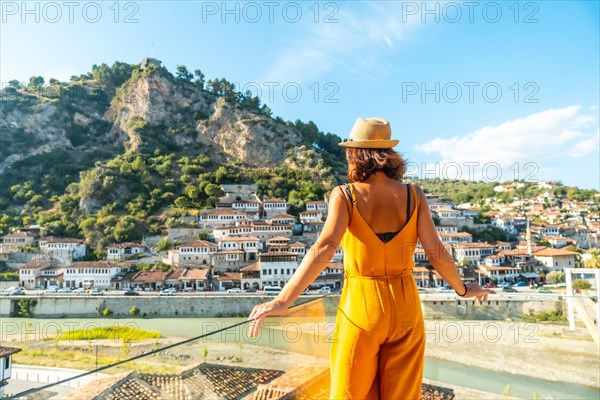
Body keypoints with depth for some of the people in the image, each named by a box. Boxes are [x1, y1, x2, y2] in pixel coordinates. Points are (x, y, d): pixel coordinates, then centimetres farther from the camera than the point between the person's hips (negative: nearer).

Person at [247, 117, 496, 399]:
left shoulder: (345, 195, -10)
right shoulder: (413, 195, -3)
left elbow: (324, 249, -24)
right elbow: (436, 253, -5)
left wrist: (283, 300, -24)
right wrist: (463, 289, 13)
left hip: (361, 305, -2)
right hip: (404, 307, 3)